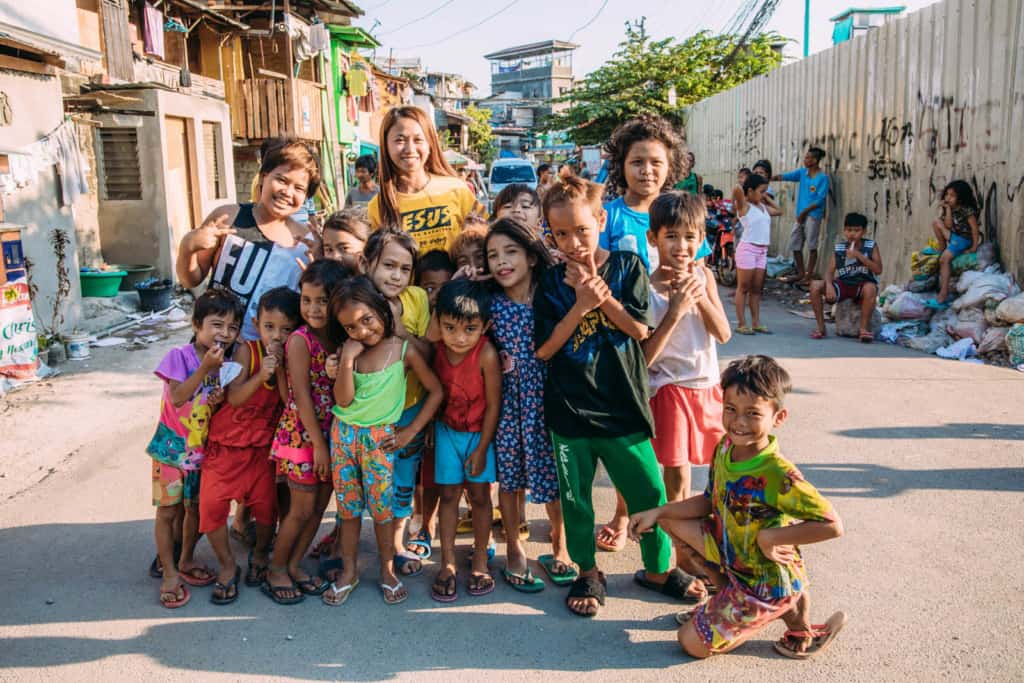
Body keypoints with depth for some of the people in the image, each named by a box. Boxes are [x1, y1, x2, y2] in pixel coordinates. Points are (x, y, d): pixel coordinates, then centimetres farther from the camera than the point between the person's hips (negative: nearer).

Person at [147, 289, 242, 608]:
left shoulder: (226, 363, -1)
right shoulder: (180, 356, -16)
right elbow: (177, 397, -25)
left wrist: (220, 400, -15)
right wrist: (205, 367, -32)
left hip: (203, 448, 5)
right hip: (172, 447, -5)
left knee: (195, 508, 14)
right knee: (168, 510, 3)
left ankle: (186, 561, 34)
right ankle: (169, 572, 16)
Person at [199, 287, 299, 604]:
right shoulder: (247, 351, -12)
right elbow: (234, 397, -19)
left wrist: (280, 367, -26)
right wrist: (260, 375, -33)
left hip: (263, 446, 2)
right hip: (226, 443, -1)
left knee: (266, 506, 4)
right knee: (212, 504, -7)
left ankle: (260, 554, 35)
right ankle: (227, 566, 14)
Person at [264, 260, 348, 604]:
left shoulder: (339, 338, 3)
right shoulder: (300, 340, -15)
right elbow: (301, 396, -17)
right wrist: (318, 443, -15)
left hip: (330, 433, 6)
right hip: (301, 434, -6)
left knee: (319, 505, 12)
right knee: (302, 508, 2)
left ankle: (294, 566, 28)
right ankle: (276, 570, 21)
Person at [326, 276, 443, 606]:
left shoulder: (404, 350, -9)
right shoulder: (349, 351, -1)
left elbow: (436, 391, -4)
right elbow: (343, 399, -8)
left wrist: (410, 431, -6)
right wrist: (346, 360, -18)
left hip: (380, 438, -3)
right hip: (344, 434, 3)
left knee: (382, 505, 4)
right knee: (347, 506, 12)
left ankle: (387, 570, 21)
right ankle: (349, 570, 26)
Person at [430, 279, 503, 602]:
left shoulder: (487, 354, -28)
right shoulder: (437, 348, -16)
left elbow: (493, 405, -19)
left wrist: (481, 449, -13)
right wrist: (428, 427, 2)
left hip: (480, 433, -3)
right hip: (447, 430, 3)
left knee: (479, 494, 6)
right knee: (448, 494, 7)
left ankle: (480, 559, 25)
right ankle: (447, 563, 17)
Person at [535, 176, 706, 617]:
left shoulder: (627, 267, 0)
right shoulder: (552, 283, 0)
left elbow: (640, 329, -8)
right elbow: (544, 349, -7)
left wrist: (599, 289, -17)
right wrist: (580, 305, -17)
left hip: (622, 404, 0)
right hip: (569, 409, 1)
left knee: (649, 492, 6)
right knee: (575, 496, 11)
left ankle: (658, 568, 28)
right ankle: (588, 573, 31)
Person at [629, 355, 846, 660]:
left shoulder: (779, 475, -32)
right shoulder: (725, 447, -8)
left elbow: (832, 526, -32)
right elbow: (711, 501, 5)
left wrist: (770, 536, -27)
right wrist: (657, 513, -3)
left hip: (766, 580, -7)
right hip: (730, 551, 7)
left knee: (693, 643, -4)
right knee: (672, 522, 7)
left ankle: (793, 612, 6)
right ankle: (726, 599, 17)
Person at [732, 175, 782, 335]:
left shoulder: (763, 206, 15)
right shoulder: (744, 206, -8)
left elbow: (778, 211, 30)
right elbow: (737, 189, -27)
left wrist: (766, 199, 21)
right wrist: (734, 206, -10)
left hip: (762, 251, 7)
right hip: (748, 249, -7)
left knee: (756, 288, 9)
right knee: (743, 287, -2)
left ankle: (756, 323, 14)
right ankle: (741, 324, 1)